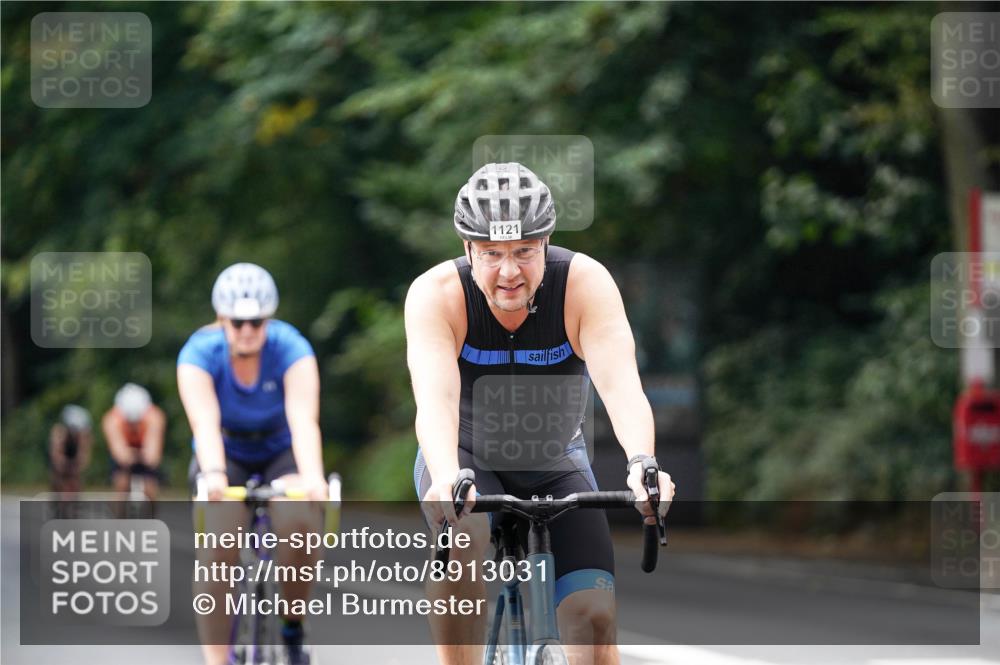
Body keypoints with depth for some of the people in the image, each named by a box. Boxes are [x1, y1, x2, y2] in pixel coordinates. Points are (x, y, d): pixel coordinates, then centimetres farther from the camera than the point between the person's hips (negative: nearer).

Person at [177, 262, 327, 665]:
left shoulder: (291, 349, -23)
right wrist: (213, 476, -55)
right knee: (218, 546, -27)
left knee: (300, 522, -31)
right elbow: (205, 423, -36)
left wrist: (313, 478, -54)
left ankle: (293, 628, -7)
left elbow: (304, 420, -36)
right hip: (225, 455, 0)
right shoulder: (200, 353, -22)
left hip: (280, 453, 0)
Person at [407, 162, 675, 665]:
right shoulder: (436, 294, -26)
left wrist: (641, 465, -57)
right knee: (461, 535, -35)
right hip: (465, 460, -1)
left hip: (555, 467, 1)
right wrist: (447, 478, -60)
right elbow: (435, 398, -40)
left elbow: (620, 384, -38)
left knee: (594, 616, -16)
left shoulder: (586, 284, -24)